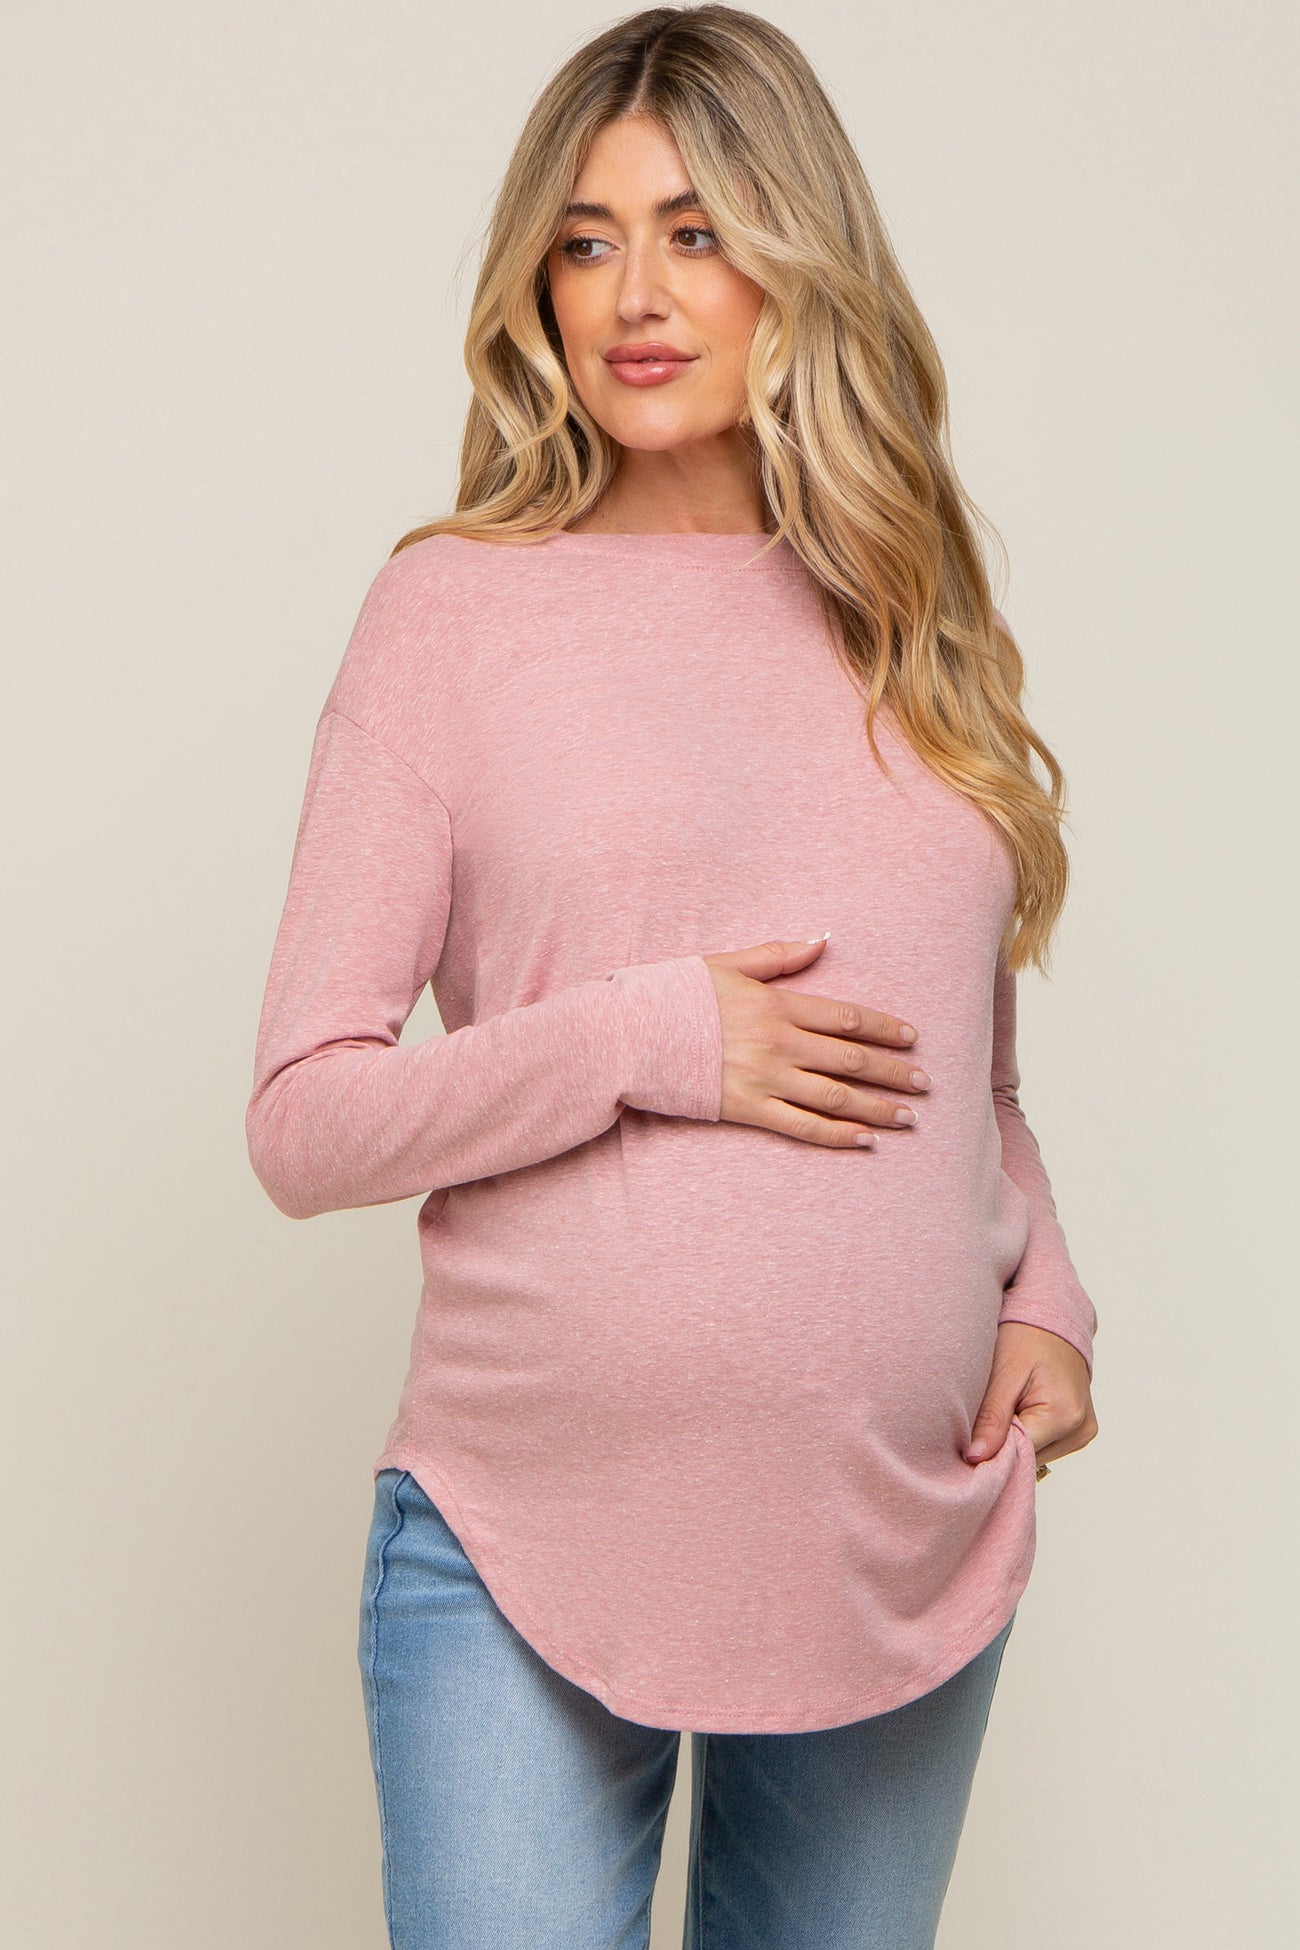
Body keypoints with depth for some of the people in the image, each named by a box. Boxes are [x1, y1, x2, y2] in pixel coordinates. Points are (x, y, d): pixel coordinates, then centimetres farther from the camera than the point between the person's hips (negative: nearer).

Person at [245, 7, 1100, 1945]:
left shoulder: (918, 619, 9)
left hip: (911, 1544, 4)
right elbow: (302, 1121, -6)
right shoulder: (457, 606, -3)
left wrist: (1046, 1295, 2)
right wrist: (651, 1041, -16)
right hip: (530, 1549, -3)